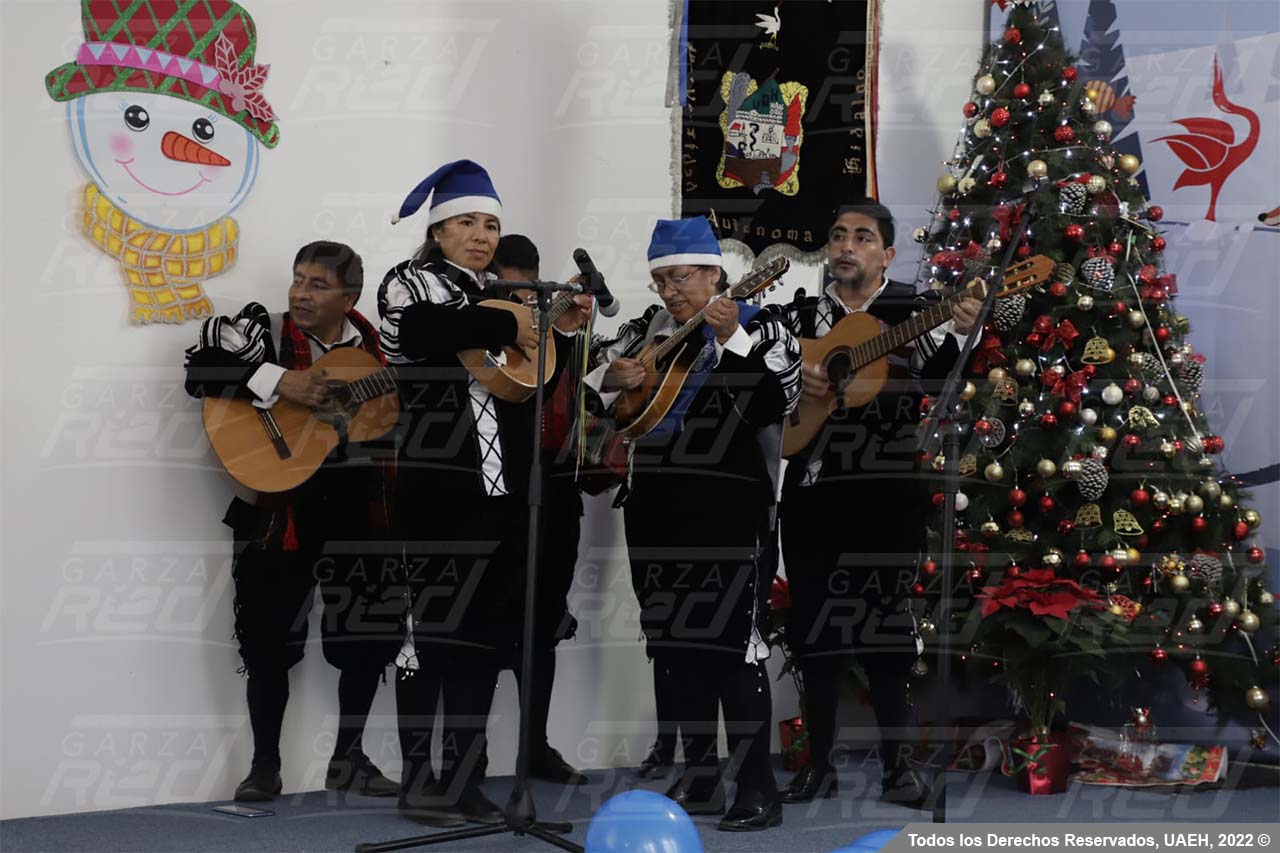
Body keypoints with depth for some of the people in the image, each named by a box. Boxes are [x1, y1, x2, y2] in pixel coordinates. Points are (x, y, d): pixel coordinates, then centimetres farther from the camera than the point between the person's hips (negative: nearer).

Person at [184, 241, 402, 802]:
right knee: (270, 634, -1)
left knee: (372, 630, 6)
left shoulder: (375, 344, 6)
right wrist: (278, 381, -25)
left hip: (358, 497, 3)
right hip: (281, 501, -3)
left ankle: (348, 759, 22)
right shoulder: (264, 332, -3)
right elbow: (200, 371, -18)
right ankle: (265, 764, 15)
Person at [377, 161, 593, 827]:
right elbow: (421, 330, -23)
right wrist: (508, 328, -16)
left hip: (502, 488, 7)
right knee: (431, 623, -4)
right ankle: (417, 778, 3)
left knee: (486, 626, 8)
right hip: (437, 484, -6)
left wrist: (564, 331, 7)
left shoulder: (505, 294, 18)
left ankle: (462, 776, 15)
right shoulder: (410, 282, 1)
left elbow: (535, 381, 22)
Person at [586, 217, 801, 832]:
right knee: (675, 645, 10)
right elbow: (582, 387, 17)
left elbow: (778, 399, -18)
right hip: (654, 507, 6)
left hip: (726, 510, -6)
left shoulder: (759, 330, -2)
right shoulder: (646, 330, 12)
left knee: (732, 648, -8)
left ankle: (758, 790, -1)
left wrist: (732, 340, -24)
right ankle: (700, 780, 21)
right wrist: (611, 379, -4)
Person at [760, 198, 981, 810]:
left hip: (887, 491, -3)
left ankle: (898, 761, 10)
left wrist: (958, 333, -33)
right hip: (811, 489, 3)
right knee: (813, 623, 6)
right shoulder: (800, 313, 11)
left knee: (884, 622, -1)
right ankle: (819, 764, 15)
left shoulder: (914, 310, 2)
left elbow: (936, 377, -14)